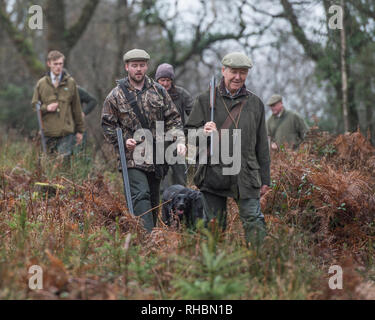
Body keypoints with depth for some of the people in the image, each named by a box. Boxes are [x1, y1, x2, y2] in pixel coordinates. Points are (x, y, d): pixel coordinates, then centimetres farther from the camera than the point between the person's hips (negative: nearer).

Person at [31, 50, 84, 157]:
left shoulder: (70, 83, 6)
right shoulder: (41, 83, 7)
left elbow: (76, 107, 10)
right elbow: (34, 105, 11)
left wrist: (80, 130, 10)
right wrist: (45, 108, -11)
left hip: (66, 132, -1)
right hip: (48, 132, 1)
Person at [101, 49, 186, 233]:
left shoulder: (158, 91, 8)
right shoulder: (115, 95, 0)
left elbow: (173, 119, 11)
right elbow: (107, 125, 5)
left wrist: (179, 141, -5)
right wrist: (122, 141, -11)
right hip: (132, 157, -4)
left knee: (153, 201, 10)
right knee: (141, 196, -19)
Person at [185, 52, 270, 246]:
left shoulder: (255, 103, 14)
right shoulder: (205, 100, 7)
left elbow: (262, 144, 16)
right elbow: (189, 131, 6)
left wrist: (265, 179, 12)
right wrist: (202, 133, -18)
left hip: (246, 174, 1)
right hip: (213, 173, 0)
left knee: (254, 222, -10)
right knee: (215, 226, 4)